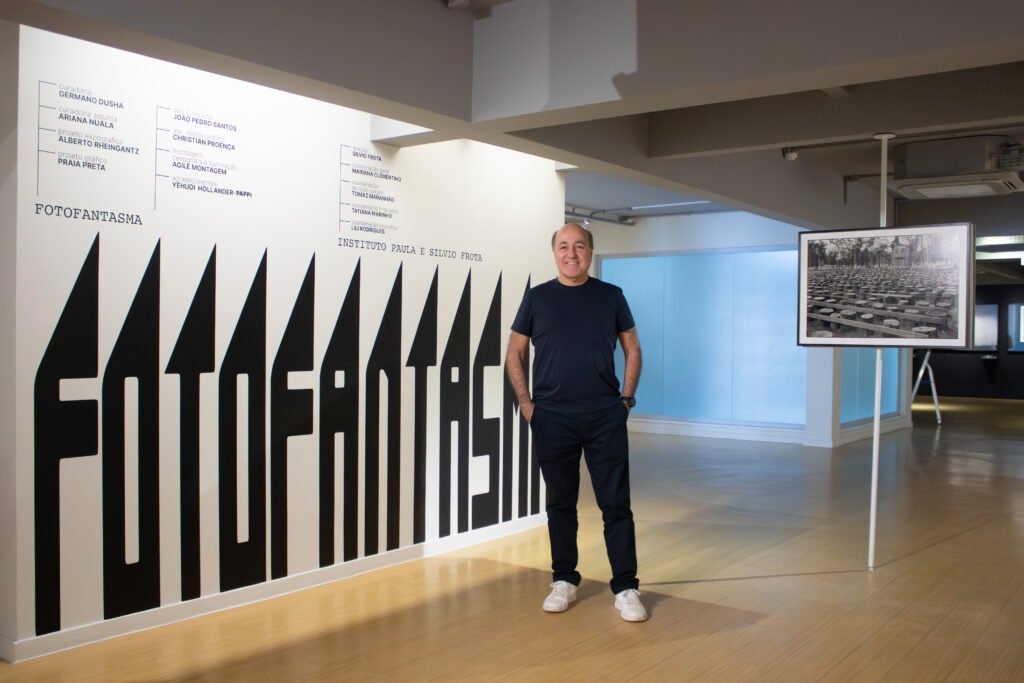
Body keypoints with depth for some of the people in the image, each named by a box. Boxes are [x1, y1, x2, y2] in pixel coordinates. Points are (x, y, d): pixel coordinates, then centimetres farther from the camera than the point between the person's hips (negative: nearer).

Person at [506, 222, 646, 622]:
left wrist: (626, 398, 2)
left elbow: (632, 350, 11)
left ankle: (626, 588, 8)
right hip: (552, 419, 1)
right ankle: (564, 581, 23)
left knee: (615, 503, 1)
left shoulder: (611, 296, 5)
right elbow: (515, 354, 8)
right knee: (560, 503, 10)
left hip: (606, 417, 0)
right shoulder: (537, 298, 5)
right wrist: (525, 403, 0)